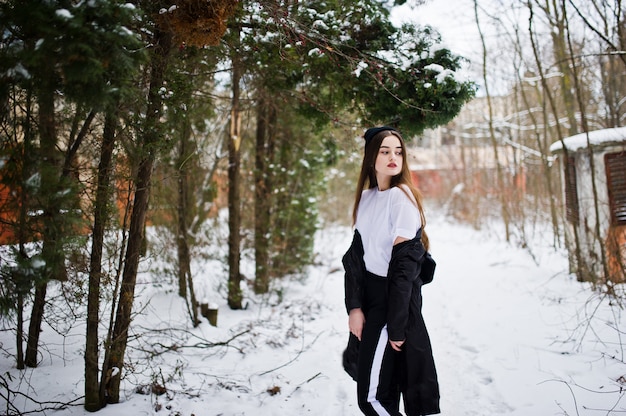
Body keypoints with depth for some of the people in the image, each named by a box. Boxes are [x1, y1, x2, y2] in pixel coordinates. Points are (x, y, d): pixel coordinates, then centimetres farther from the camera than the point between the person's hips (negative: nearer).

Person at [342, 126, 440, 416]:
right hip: (369, 296, 7)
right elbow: (355, 255, 4)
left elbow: (405, 263, -17)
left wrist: (396, 324, -17)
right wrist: (354, 306, -6)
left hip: (397, 298, -7)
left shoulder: (401, 196, -14)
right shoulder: (365, 197, 7)